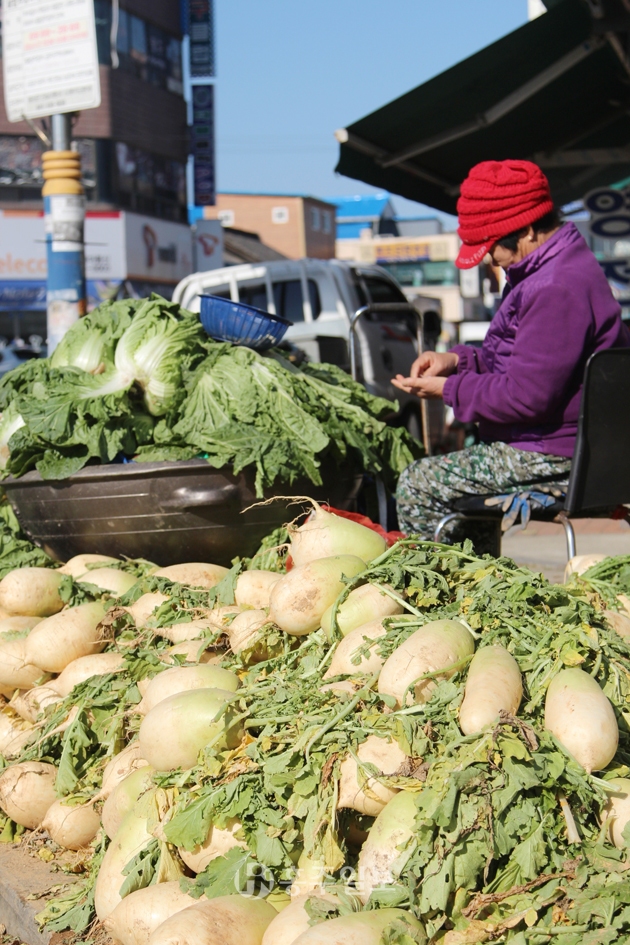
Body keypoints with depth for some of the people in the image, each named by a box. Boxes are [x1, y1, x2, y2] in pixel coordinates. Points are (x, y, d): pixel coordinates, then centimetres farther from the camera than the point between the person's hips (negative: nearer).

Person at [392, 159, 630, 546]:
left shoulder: (558, 289, -24)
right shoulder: (558, 267, 12)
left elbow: (527, 398, -26)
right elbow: (526, 360, 22)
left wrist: (449, 389, -13)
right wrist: (458, 359, 8)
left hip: (556, 457, -12)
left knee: (417, 485, -11)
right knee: (428, 474, 24)